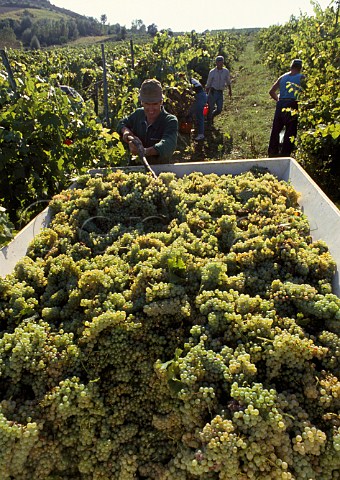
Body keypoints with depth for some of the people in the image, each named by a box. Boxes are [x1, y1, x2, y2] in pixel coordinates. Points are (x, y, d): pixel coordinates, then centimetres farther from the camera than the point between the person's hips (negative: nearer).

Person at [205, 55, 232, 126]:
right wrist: (207, 94, 1)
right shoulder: (212, 72, -6)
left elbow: (228, 82, 16)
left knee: (219, 110, 3)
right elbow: (208, 84, 0)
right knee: (210, 109, 0)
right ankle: (209, 122, 19)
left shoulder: (226, 71, 0)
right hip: (213, 92, -3)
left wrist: (230, 90, 22)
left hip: (220, 93, 3)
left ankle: (212, 116, 35)